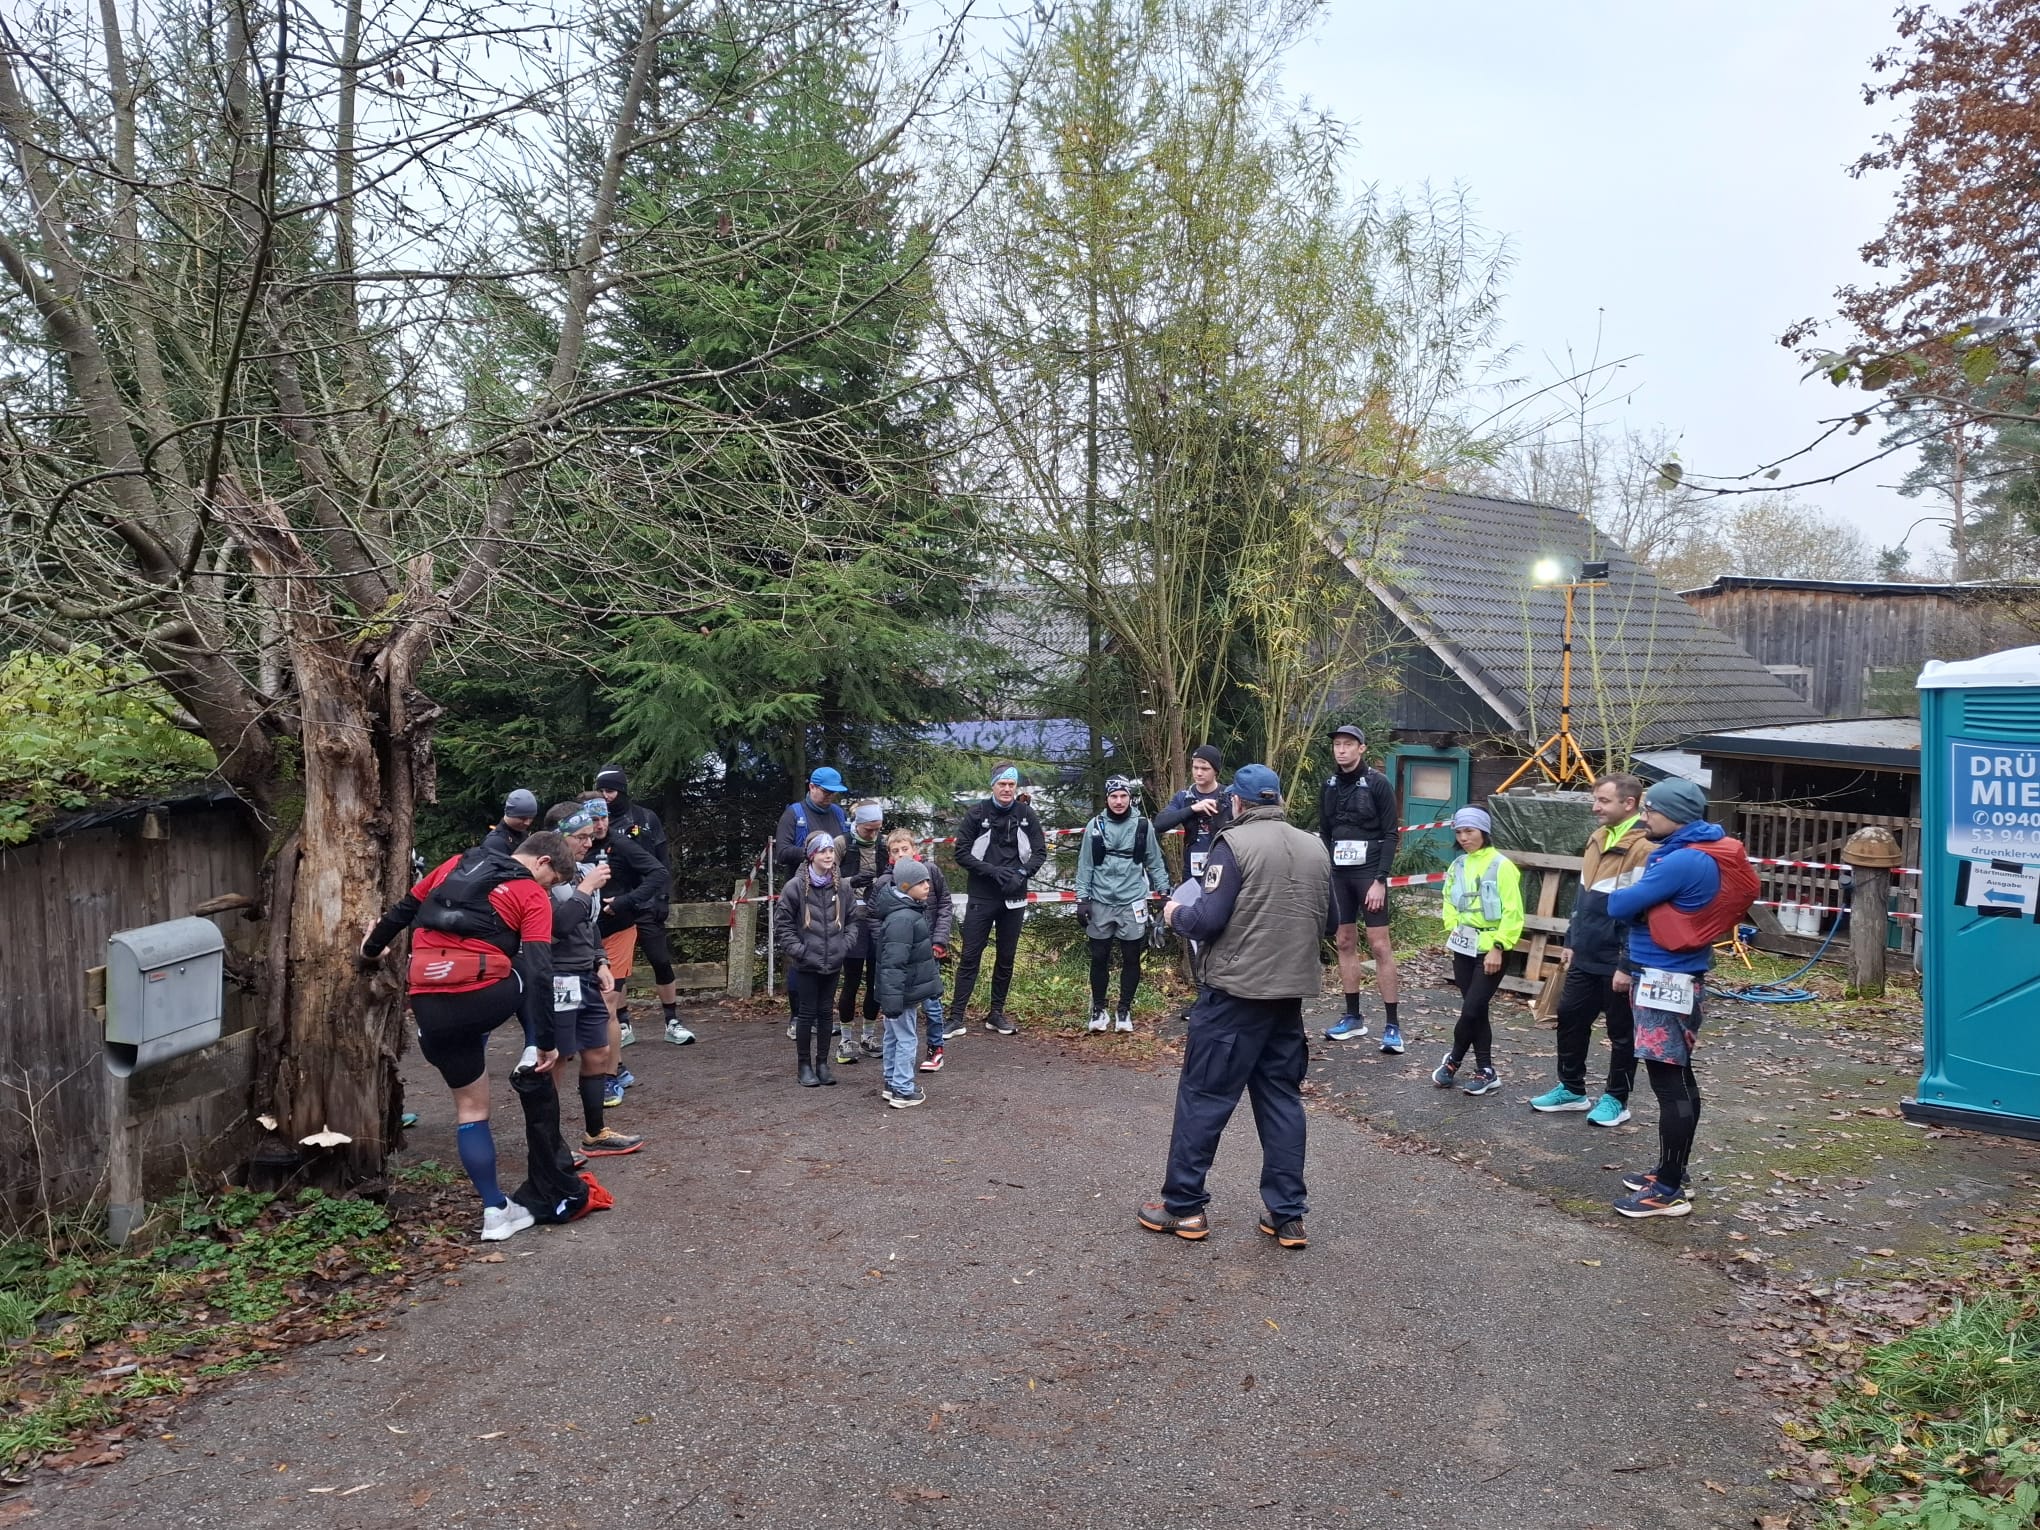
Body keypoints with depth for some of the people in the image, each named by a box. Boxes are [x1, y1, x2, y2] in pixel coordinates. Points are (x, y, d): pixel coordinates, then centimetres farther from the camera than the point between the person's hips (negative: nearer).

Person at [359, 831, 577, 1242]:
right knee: (530, 983, 31)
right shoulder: (533, 897, 1)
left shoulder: (457, 865, 16)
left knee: (470, 1107, 15)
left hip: (430, 1008, 4)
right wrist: (547, 1041, -6)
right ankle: (532, 1054, 15)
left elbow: (403, 910, 24)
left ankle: (495, 1211, 16)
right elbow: (538, 973, -7)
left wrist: (372, 948, 42)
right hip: (486, 998, -4)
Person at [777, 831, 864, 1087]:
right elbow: (785, 925, -4)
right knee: (807, 1013, 4)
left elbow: (853, 919, 12)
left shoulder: (842, 887, 2)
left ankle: (822, 1064, 21)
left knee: (826, 1013, 11)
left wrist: (846, 944, -1)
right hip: (807, 963, -3)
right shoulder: (795, 887, -8)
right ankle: (805, 1066, 14)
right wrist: (798, 950, -11)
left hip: (833, 963, 3)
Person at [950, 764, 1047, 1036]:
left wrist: (1021, 874, -13)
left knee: (1006, 959, 10)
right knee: (970, 957, -2)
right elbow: (962, 853, -5)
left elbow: (1040, 851, 5)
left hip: (1013, 898, 3)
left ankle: (996, 1013, 21)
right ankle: (957, 1015, 1)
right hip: (981, 898, -3)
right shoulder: (977, 814, -4)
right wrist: (992, 871, -16)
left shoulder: (1026, 815, 2)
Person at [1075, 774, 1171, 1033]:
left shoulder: (1143, 826, -1)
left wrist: (1165, 892, 3)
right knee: (1099, 958, 7)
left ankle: (1125, 1010, 21)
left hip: (1132, 904, 0)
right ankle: (1098, 1009, 23)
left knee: (1131, 959, 6)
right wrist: (1082, 898, -1)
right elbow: (1085, 865, 3)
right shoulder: (1095, 826, 0)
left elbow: (1155, 863, 7)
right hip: (1101, 903, 0)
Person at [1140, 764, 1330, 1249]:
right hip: (1292, 991, 6)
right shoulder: (1315, 848, 8)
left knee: (1203, 1095, 4)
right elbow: (1323, 922, 15)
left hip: (1236, 990, -6)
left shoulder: (1235, 842, -11)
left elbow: (1207, 919, -15)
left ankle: (1183, 1206, 12)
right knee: (1282, 1098, 13)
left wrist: (1175, 915, 4)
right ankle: (1287, 1216, 17)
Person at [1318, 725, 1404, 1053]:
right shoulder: (1330, 786, 8)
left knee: (1380, 946, -6)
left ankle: (1391, 1024, -2)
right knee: (1344, 943, 9)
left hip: (1368, 873, -5)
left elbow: (1391, 835, -8)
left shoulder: (1378, 784, -7)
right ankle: (1353, 1017, 18)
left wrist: (1380, 880, -15)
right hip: (1338, 874, 5)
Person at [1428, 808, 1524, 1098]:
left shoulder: (1502, 866, -12)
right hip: (1463, 948, 6)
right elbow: (1450, 902, 20)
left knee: (1472, 1009, -6)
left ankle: (1453, 1061, 15)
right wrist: (1453, 930, 5)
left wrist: (1498, 947, -15)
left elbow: (1513, 913, -13)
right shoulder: (1458, 866, 8)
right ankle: (1486, 1071, 18)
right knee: (1475, 1010, 10)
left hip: (1490, 950, -6)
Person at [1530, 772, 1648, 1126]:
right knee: (1569, 1018, 13)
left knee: (1621, 1032, 8)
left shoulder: (1643, 848, -18)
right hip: (1585, 957, 8)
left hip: (1618, 963, -8)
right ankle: (1571, 1088, 28)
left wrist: (1628, 965, -20)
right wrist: (1572, 941, 19)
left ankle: (1616, 1099, 21)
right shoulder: (1598, 839, 10)